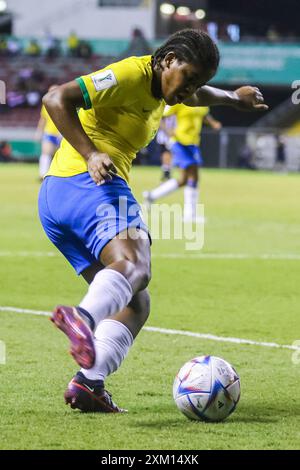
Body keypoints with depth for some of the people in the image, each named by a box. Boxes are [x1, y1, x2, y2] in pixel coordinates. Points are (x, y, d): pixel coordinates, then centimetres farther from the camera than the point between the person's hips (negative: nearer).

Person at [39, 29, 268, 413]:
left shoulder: (159, 89, 25)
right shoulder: (130, 75, -5)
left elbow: (195, 96, 51)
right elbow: (57, 99, -16)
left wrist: (231, 98, 58)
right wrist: (91, 155, -23)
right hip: (90, 181, -10)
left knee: (135, 302, 4)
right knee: (134, 263, -34)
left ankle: (89, 384, -18)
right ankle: (82, 317, -65)